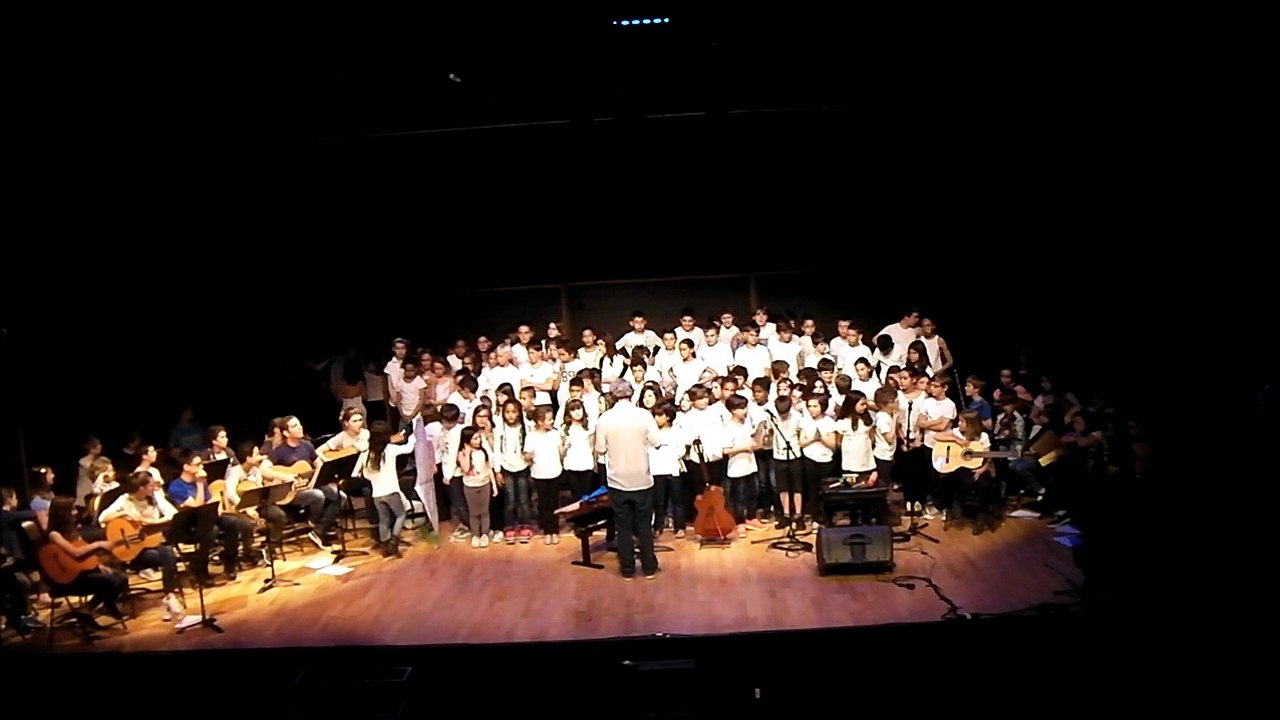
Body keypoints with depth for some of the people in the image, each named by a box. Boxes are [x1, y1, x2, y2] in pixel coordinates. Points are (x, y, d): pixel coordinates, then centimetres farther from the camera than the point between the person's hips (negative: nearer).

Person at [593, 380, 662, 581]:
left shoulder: (605, 418, -9)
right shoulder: (644, 415, -11)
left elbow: (600, 450, -5)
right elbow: (656, 442, -10)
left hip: (617, 481, 0)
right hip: (642, 479, 0)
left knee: (623, 527, 11)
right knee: (644, 525, 13)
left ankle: (627, 569, 16)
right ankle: (649, 567, 19)